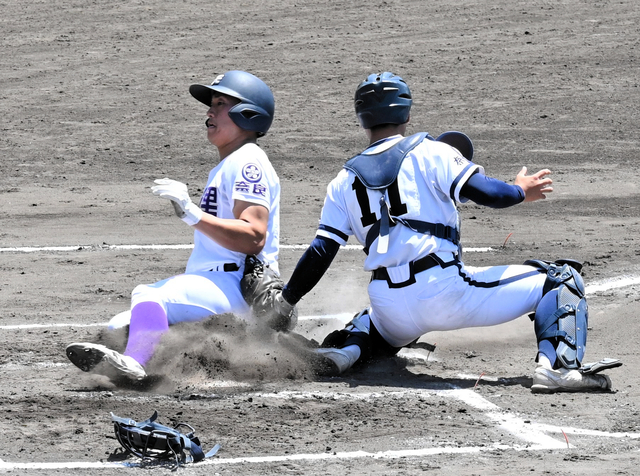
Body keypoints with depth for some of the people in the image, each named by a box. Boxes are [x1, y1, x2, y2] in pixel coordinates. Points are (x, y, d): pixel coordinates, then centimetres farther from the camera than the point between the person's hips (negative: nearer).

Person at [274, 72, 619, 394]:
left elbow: (319, 253, 11)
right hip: (444, 290, -5)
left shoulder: (345, 181, 16)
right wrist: (522, 191, 12)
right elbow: (485, 192, -9)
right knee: (562, 279, 3)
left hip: (392, 312, 5)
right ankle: (556, 366, -22)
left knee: (374, 322, 42)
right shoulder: (429, 152, 4)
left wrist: (284, 303, 21)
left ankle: (342, 350, 6)